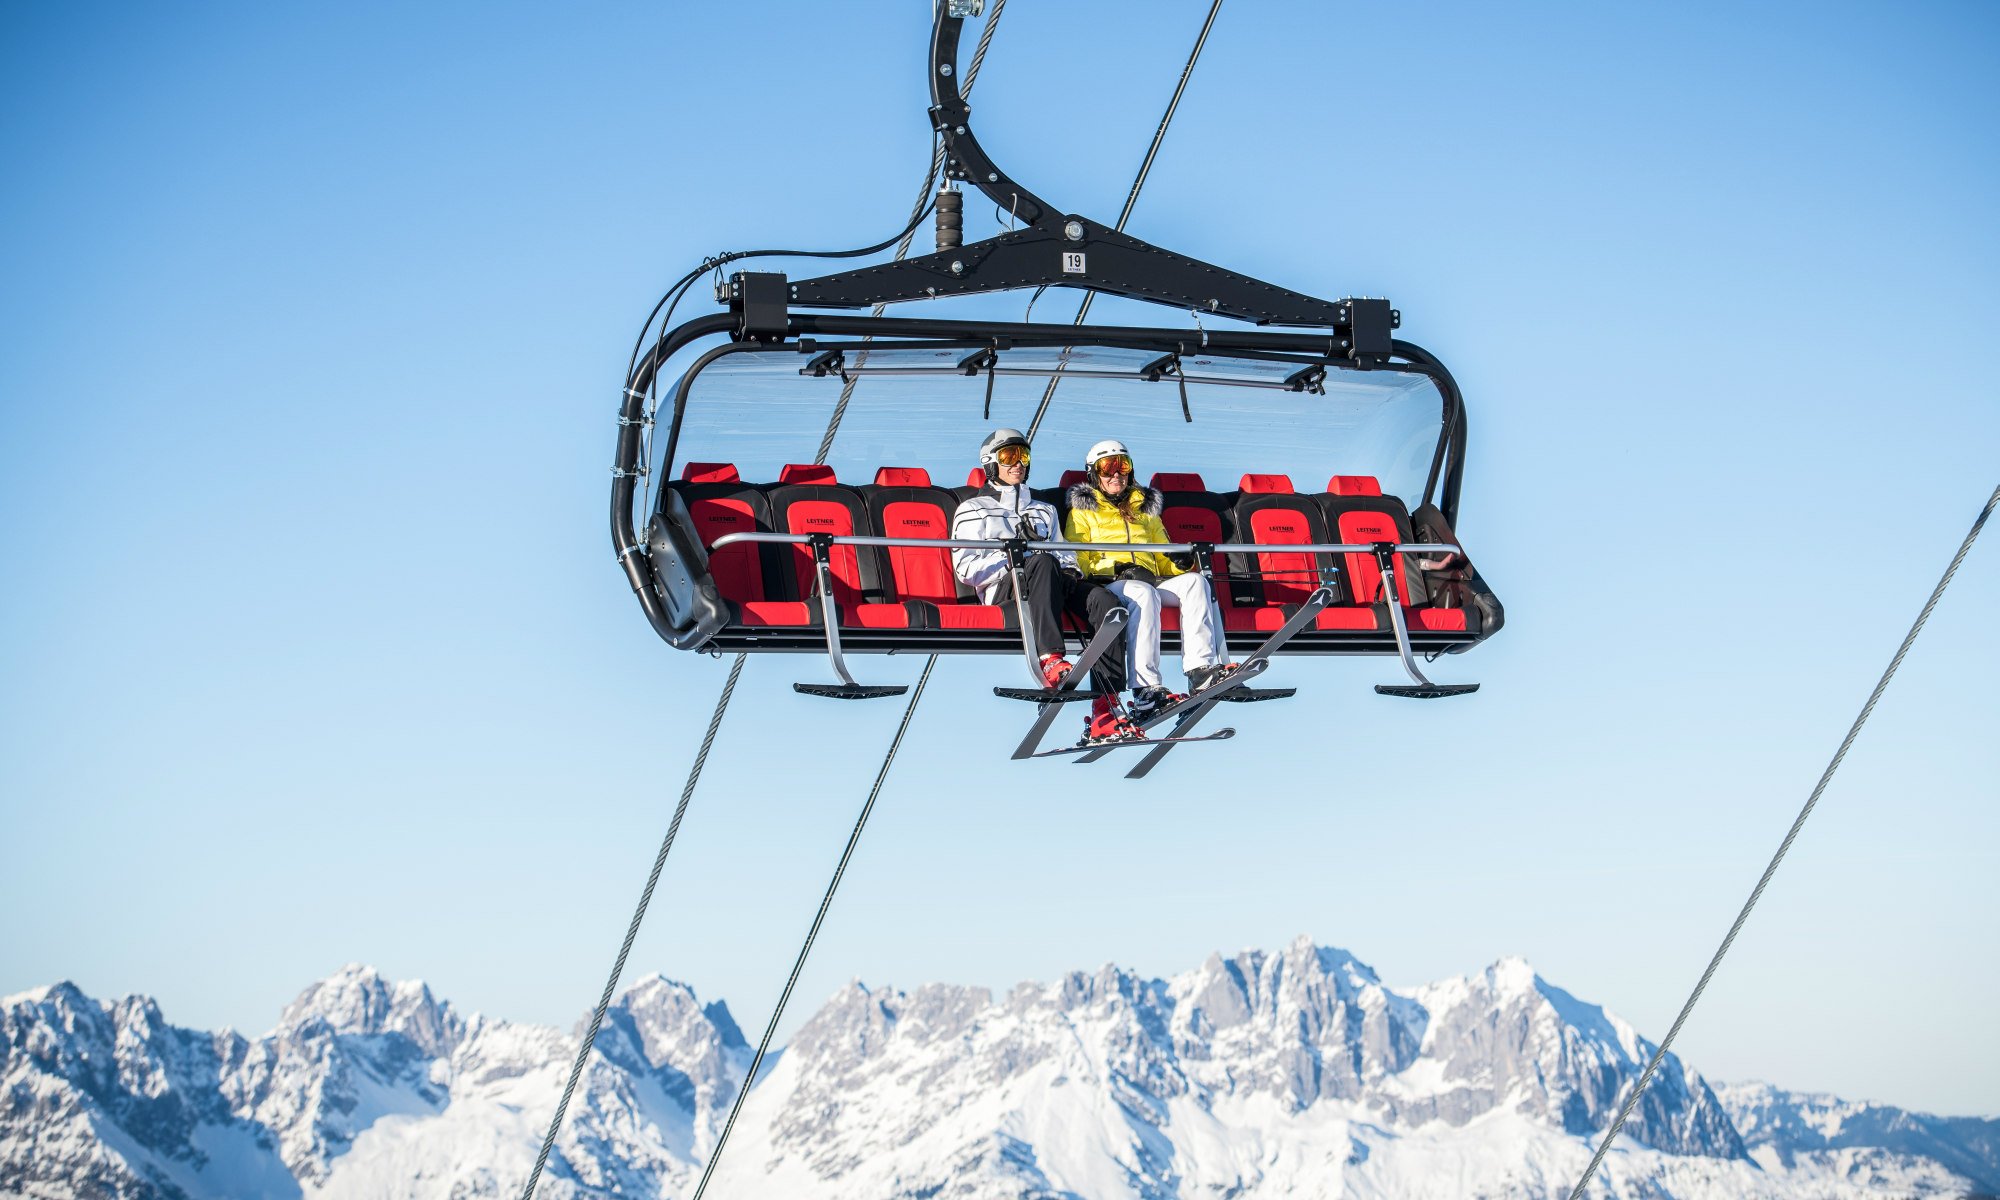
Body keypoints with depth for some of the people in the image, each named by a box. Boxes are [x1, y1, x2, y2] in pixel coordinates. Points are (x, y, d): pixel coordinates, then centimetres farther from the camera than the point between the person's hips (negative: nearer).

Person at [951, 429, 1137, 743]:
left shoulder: (1043, 511, 34)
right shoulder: (973, 510, 17)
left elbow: (1062, 552, 26)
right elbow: (966, 568, 4)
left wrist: (1069, 569, 2)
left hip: (1050, 586, 5)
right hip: (1002, 589, -4)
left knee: (1104, 601, -28)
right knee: (1043, 563, -39)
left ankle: (1106, 712, -40)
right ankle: (1050, 660, -57)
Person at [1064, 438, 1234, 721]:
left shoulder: (1145, 509, 31)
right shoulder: (1083, 511, 17)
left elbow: (1163, 558, 27)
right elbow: (1076, 561, 4)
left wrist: (1181, 562, 2)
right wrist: (1117, 569, -13)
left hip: (1149, 579, 5)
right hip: (1106, 584, -5)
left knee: (1194, 581, -24)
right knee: (1144, 593, -38)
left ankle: (1201, 668, -39)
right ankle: (1146, 690, -51)